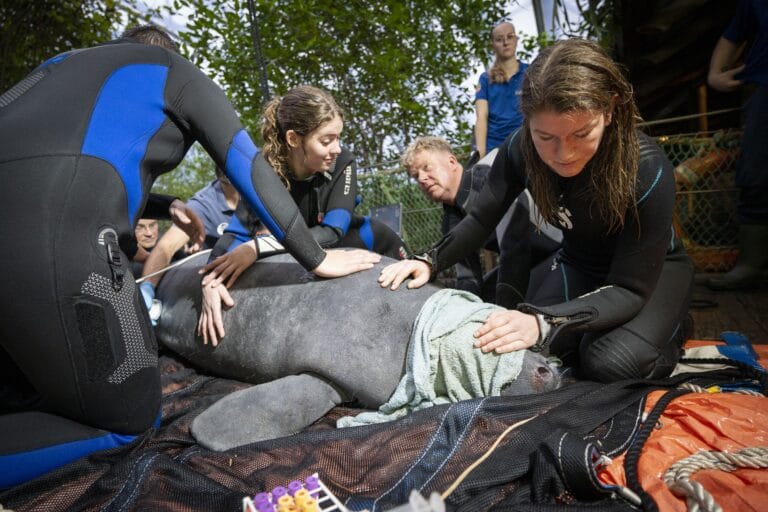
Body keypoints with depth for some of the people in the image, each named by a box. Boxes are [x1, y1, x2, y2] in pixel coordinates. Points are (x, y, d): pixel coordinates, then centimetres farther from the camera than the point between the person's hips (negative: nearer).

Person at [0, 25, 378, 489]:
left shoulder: (68, 62, 34)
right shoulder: (181, 73, 16)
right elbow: (251, 172, 9)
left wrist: (164, 207, 42)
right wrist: (316, 258, 13)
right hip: (56, 232, -8)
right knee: (131, 419, 5)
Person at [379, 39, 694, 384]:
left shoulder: (647, 170, -33)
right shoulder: (521, 150, -23)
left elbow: (630, 289, -31)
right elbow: (481, 219, -10)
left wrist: (543, 321, -47)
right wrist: (431, 262, -28)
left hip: (653, 269, -2)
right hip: (577, 264, 3)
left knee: (611, 363, -28)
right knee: (526, 351, -20)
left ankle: (668, 330, 6)